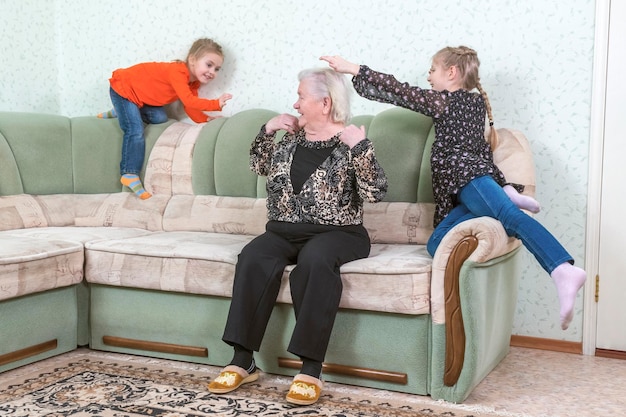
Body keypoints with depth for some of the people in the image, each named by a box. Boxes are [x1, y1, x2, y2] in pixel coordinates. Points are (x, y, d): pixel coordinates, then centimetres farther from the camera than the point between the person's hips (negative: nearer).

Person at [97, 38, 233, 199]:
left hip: (140, 93, 9)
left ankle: (119, 113, 17)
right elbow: (188, 101, -39)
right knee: (136, 131, -18)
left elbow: (190, 108, -2)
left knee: (160, 118, -1)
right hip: (123, 89, -9)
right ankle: (130, 174, -12)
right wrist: (216, 104, -41)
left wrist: (206, 119, -18)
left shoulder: (193, 82, -3)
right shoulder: (177, 72, -31)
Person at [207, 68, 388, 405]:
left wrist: (360, 146, -22)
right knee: (253, 257, -28)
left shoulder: (349, 142, -3)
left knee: (314, 260, -38)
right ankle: (243, 361, -24)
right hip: (285, 230, 4)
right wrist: (268, 129, 12)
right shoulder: (293, 138, 13)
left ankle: (311, 369, -34)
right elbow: (259, 166, 26)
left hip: (336, 232, -4)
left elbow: (376, 192, -14)